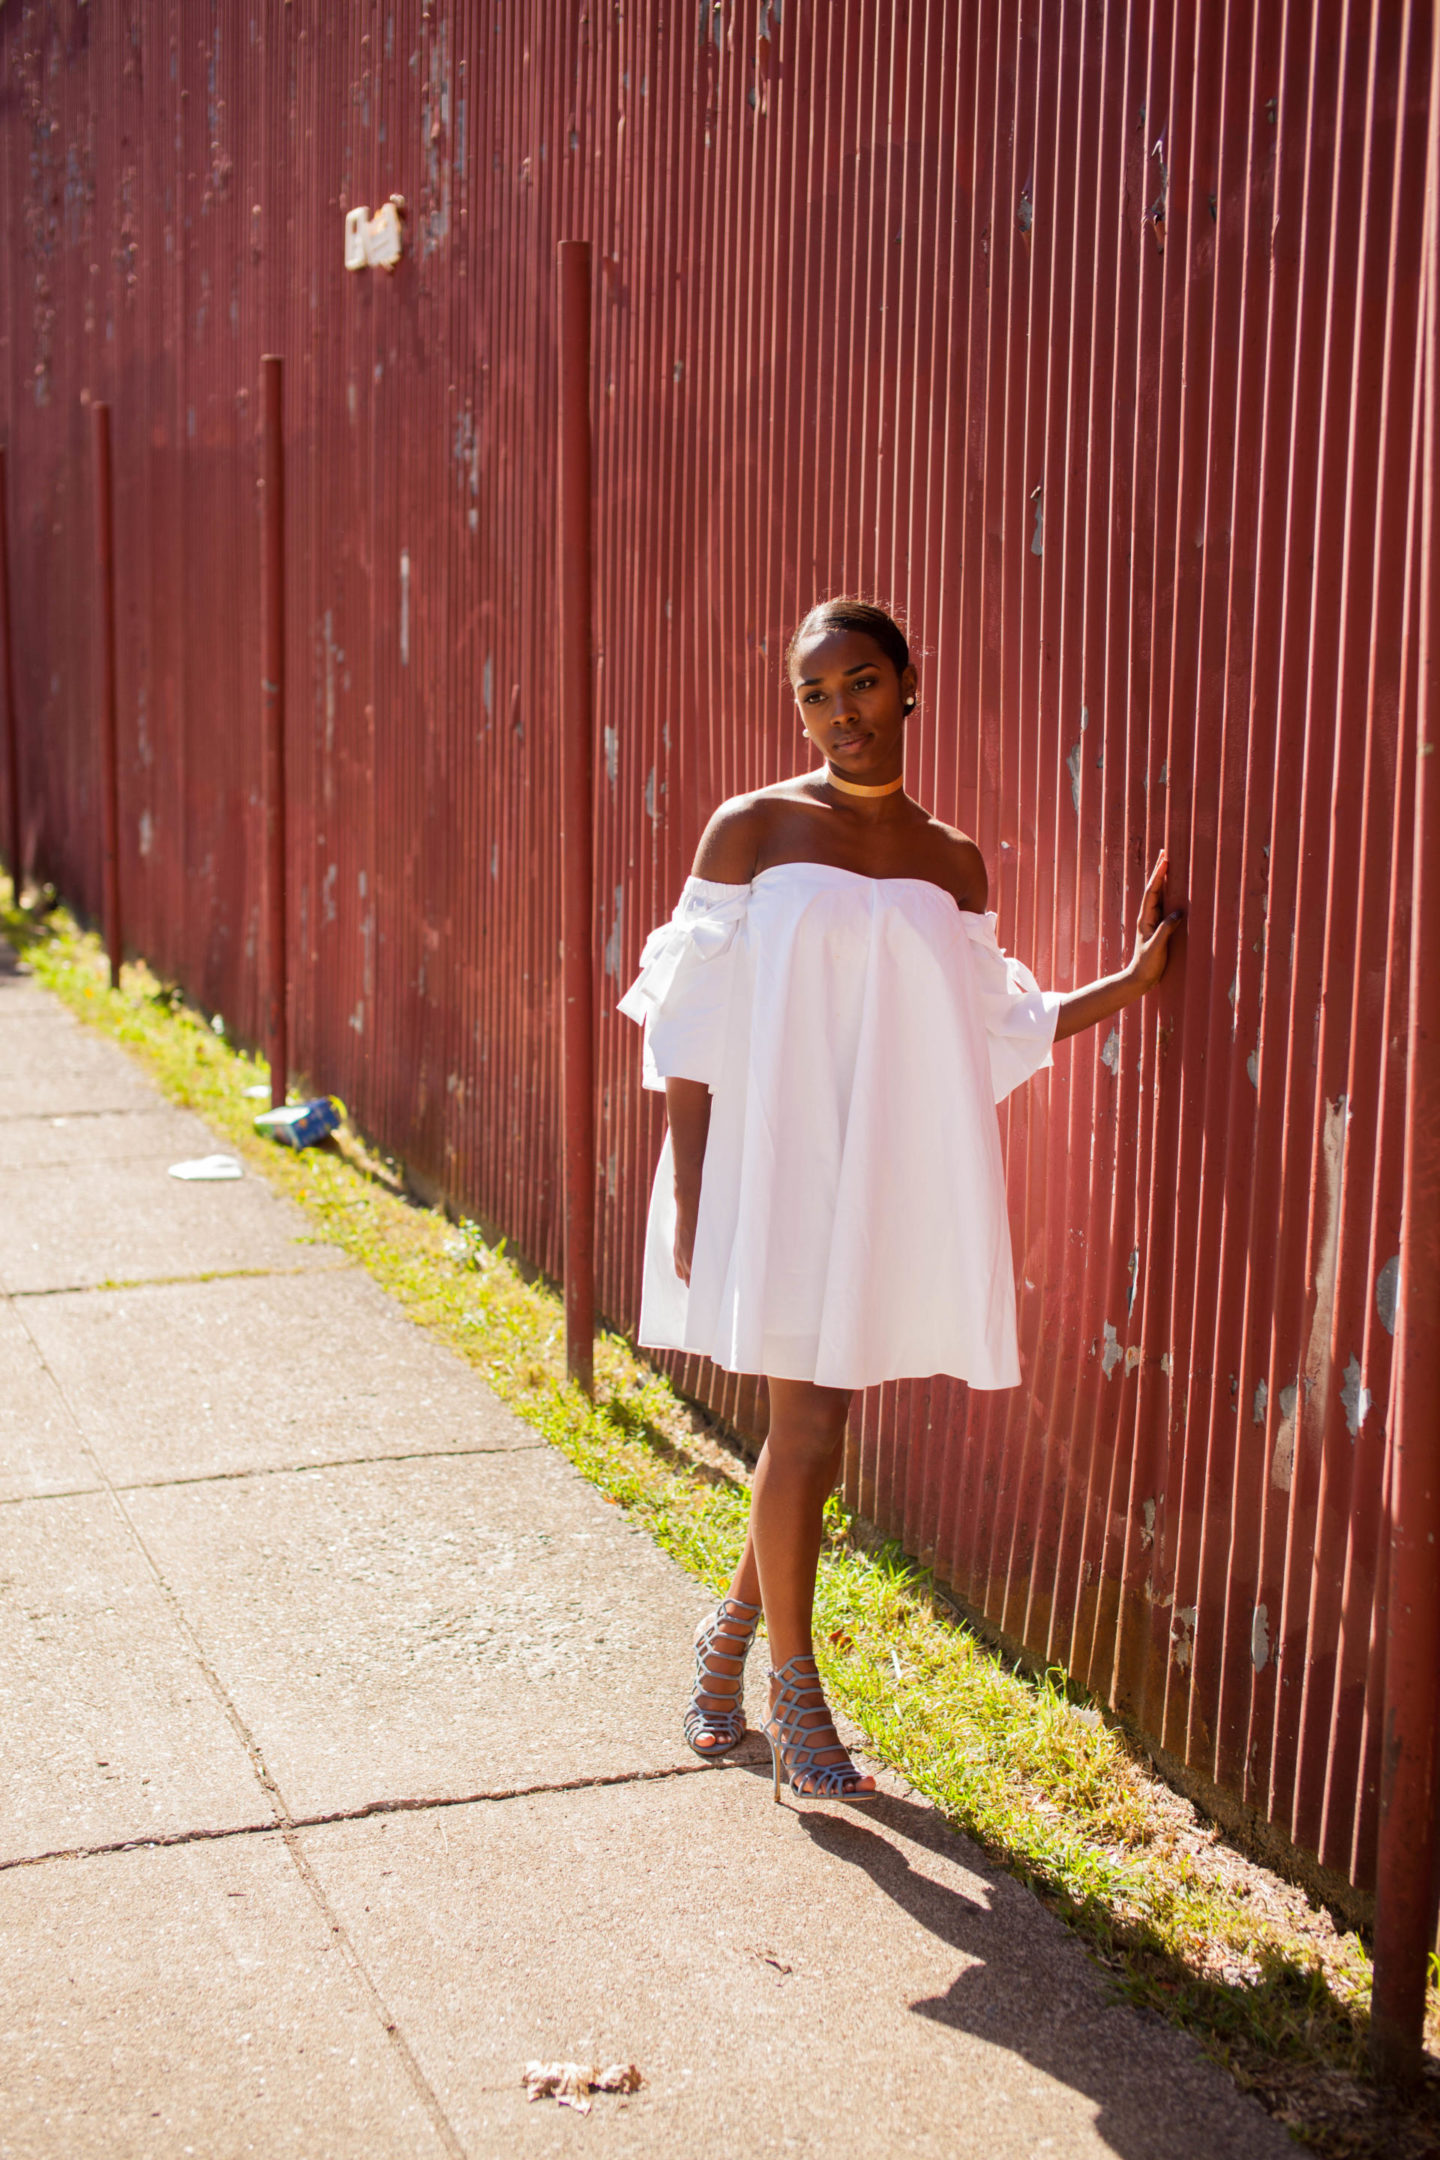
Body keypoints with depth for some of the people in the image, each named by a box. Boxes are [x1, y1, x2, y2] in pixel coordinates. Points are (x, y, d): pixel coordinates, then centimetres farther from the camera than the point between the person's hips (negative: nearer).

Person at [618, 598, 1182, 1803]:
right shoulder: (752, 831, -4)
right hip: (775, 1172, -4)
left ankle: (730, 1633, 34)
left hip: (889, 1182, 4)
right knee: (808, 1435, -2)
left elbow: (990, 1031, 11)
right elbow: (692, 1030, -5)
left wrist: (1128, 985, 4)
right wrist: (691, 1198, -9)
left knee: (814, 1435, 11)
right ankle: (794, 1694, 14)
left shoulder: (952, 863, 8)